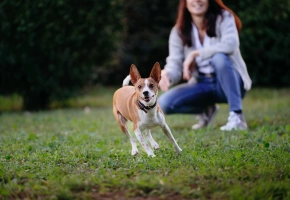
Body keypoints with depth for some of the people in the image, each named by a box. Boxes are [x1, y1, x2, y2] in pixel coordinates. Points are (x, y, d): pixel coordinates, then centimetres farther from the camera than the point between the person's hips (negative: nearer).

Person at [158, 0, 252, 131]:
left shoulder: (224, 18, -10)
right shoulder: (179, 32, -2)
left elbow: (230, 44, -30)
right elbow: (175, 64, -11)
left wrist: (195, 54, -27)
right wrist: (166, 74, -35)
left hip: (230, 82, -4)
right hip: (202, 85, 4)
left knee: (219, 57, -35)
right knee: (164, 103, -18)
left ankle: (237, 116, -30)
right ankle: (206, 110, 12)